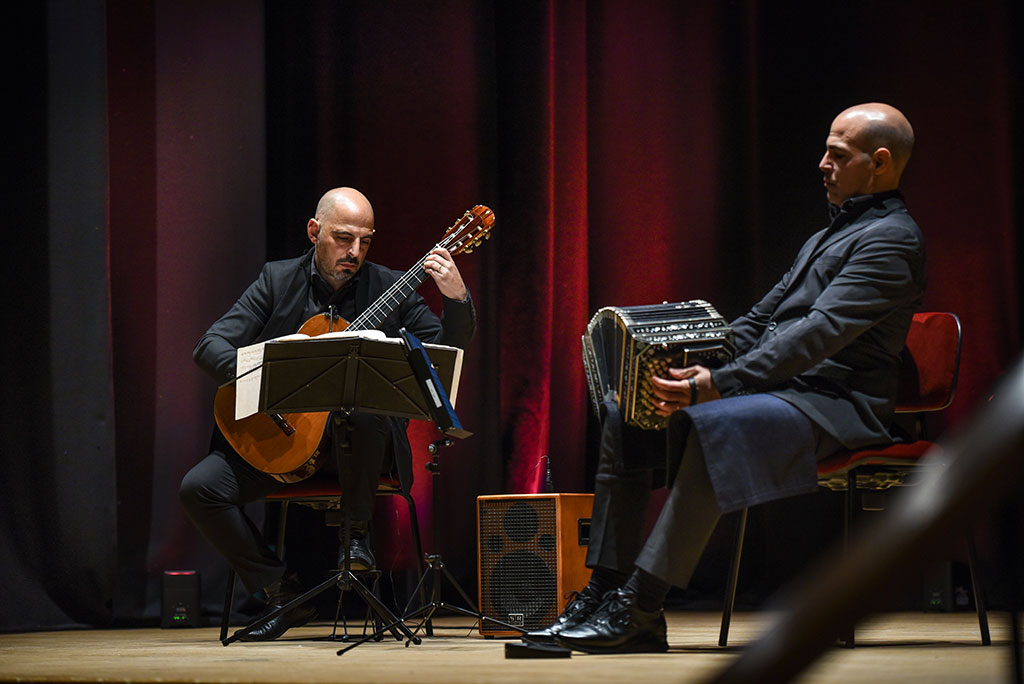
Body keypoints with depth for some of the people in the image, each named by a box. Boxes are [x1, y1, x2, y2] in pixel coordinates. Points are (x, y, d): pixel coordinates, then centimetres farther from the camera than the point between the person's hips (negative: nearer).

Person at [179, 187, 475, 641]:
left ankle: (356, 530, -13)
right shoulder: (277, 281, 4)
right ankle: (284, 594, -5)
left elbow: (450, 350, 1)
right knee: (199, 488, -20)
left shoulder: (388, 288, 4)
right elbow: (210, 346, -3)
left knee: (367, 404, -38)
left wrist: (456, 297, -17)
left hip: (355, 439, -2)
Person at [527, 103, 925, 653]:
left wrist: (721, 383, -30)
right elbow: (761, 318, 22)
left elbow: (821, 331, -22)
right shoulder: (827, 236, 24)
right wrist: (693, 366, 5)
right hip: (775, 388, 10)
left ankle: (640, 607, -34)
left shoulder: (891, 238, -9)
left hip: (832, 402, -10)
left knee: (705, 423, -37)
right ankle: (605, 592, -5)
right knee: (624, 416, -1)